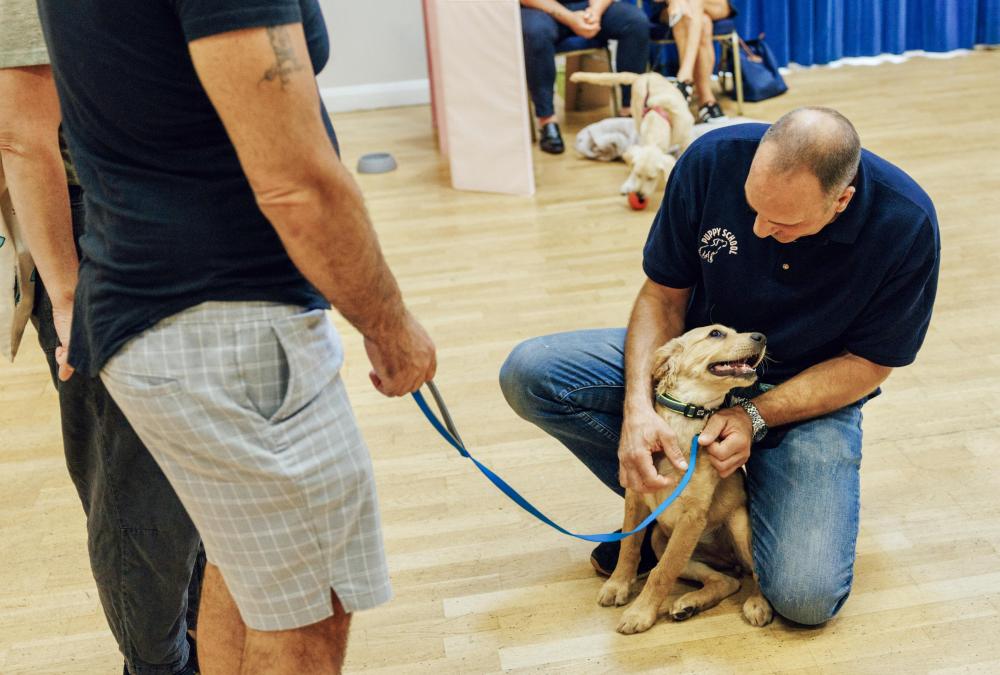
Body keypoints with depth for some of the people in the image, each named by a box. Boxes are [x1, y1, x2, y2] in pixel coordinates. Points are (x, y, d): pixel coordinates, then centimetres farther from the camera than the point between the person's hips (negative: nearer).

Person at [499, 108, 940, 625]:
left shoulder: (906, 224, -24)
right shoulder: (713, 159, -21)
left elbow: (869, 363, -12)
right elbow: (663, 294, -10)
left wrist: (756, 416, -25)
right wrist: (638, 405, -26)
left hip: (810, 393, -2)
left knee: (805, 597, -25)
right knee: (529, 374, -19)